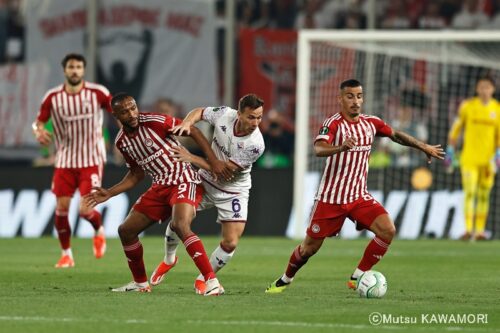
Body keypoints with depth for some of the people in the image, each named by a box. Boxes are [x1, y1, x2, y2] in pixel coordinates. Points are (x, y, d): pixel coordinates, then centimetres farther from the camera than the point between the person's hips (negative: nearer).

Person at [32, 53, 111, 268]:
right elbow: (39, 121, 4)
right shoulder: (53, 97, -3)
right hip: (65, 160, 2)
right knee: (61, 207, -3)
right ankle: (66, 254, 15)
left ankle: (99, 231, 23)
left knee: (86, 210, -13)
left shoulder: (97, 93, -7)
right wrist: (39, 131, -19)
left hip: (92, 160, -2)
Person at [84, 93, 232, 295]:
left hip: (184, 181, -8)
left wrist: (214, 161, -17)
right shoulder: (122, 142, 6)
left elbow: (193, 132, -10)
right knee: (126, 230, 7)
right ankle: (141, 283, 25)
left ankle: (212, 281, -33)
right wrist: (108, 194, 11)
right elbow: (136, 175, 19)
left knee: (180, 226, -32)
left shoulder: (154, 122, -14)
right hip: (160, 186, 8)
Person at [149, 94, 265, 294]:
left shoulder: (255, 144, -30)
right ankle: (169, 260, 36)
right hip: (205, 182, 3)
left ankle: (204, 279, 16)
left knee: (231, 243, -9)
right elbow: (199, 112, 1)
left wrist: (192, 159, -24)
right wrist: (187, 122, -22)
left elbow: (225, 169, -27)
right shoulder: (224, 115, -21)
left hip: (233, 192, -3)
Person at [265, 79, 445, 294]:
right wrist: (341, 147, -51)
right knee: (309, 248, 2)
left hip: (359, 196, 5)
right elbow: (319, 149, -33)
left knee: (387, 230, -17)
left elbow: (396, 135, 23)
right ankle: (285, 279, 32)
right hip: (331, 197, -5)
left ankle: (357, 278, -5)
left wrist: (423, 147, 26)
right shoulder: (334, 123, -14)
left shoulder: (370, 123, 4)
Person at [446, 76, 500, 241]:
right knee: (469, 193, -13)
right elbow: (456, 128, 7)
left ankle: (480, 230, 14)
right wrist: (450, 151, 5)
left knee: (484, 195, 7)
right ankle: (468, 229, -20)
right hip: (469, 158, -2)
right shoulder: (467, 106, 1)